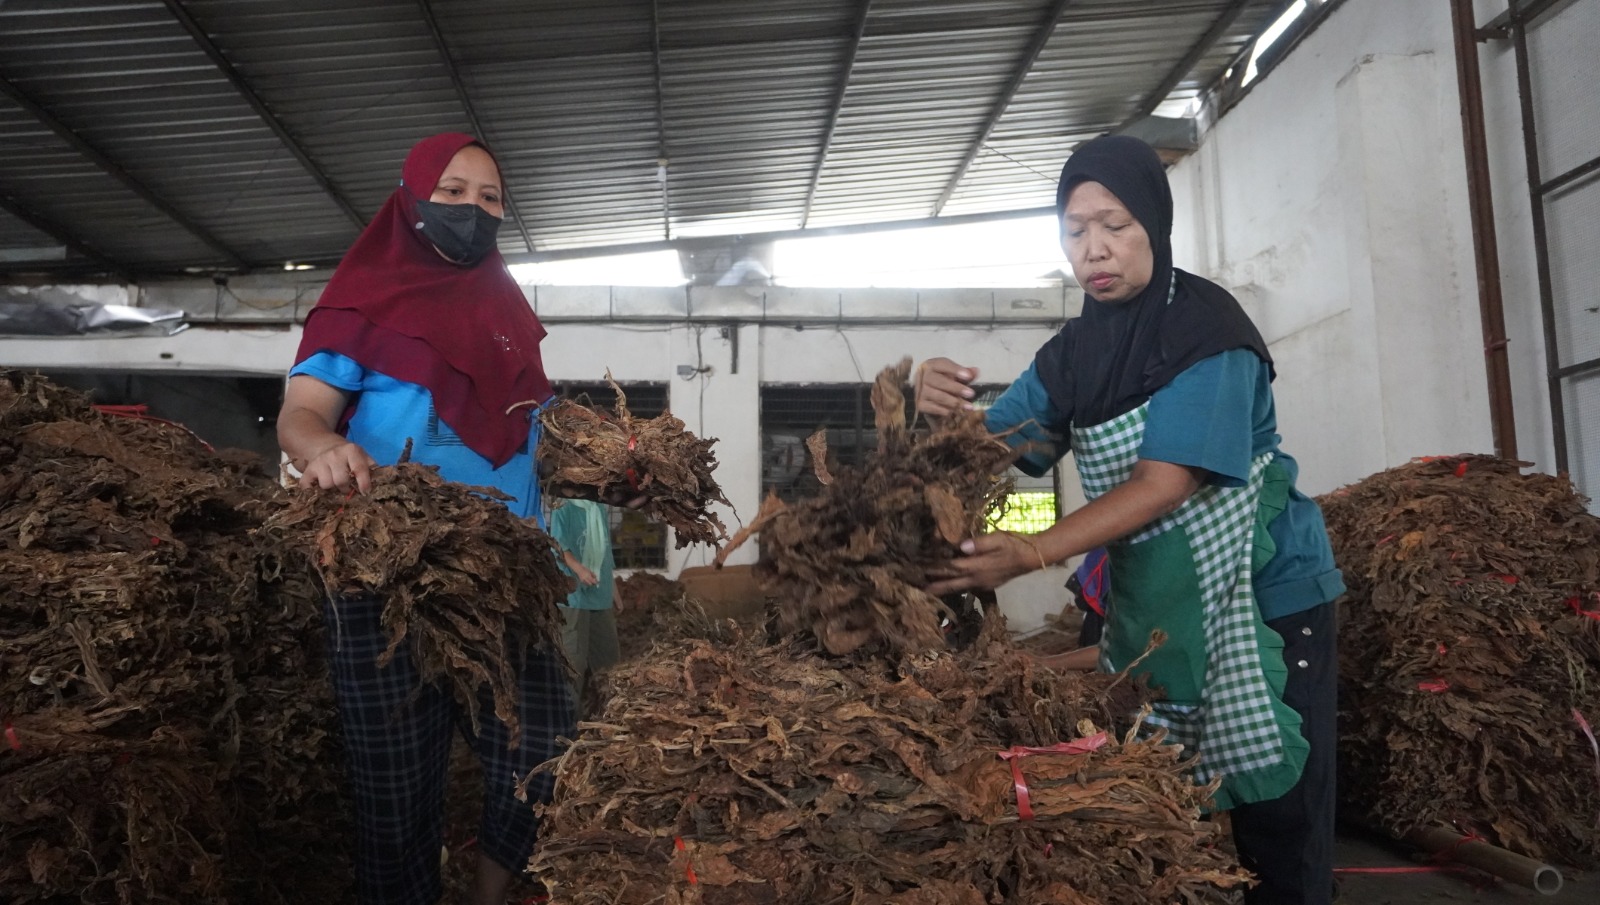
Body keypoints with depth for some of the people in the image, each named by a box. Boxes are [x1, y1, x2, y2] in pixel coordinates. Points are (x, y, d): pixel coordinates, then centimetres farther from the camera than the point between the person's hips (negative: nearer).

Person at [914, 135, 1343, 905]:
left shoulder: (1207, 329, -15)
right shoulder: (1072, 352, 3)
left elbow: (1166, 483, -25)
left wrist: (1033, 553, -37)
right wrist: (945, 412, -25)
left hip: (1262, 596, -5)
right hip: (1152, 608, 5)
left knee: (1276, 814, 1)